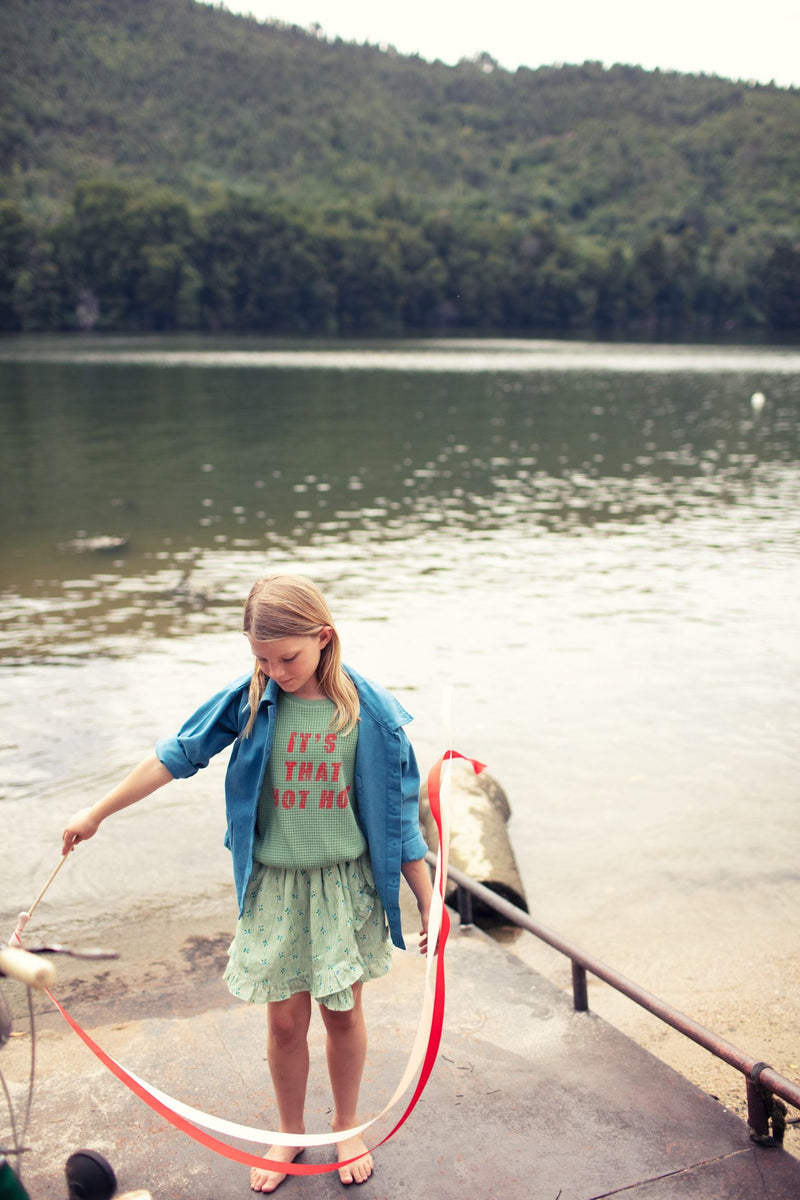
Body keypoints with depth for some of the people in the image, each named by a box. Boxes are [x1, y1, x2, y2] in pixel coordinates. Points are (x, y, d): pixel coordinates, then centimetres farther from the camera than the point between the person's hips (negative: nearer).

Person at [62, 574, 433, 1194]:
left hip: (347, 884, -1)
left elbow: (400, 816, -4)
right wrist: (97, 813, 11)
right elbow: (177, 755, 4)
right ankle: (290, 1134, 37)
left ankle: (348, 1127, 39)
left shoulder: (372, 712, -12)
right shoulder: (249, 700, -9)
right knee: (285, 1019, 11)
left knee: (342, 1013, 12)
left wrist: (430, 905, -2)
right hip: (275, 885, 1)